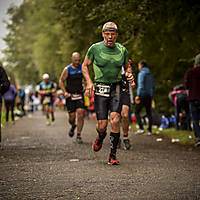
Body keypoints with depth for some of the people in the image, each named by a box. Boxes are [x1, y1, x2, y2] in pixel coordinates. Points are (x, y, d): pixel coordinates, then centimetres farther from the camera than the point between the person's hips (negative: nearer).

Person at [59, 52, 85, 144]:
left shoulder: (82, 68, 3)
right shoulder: (67, 69, -5)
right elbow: (61, 81, 1)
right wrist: (65, 92, -10)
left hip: (80, 95, 1)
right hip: (70, 95, -1)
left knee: (80, 114, -13)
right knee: (72, 116, -1)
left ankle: (78, 135, -4)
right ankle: (73, 126, 35)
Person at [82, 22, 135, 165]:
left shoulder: (122, 50, 4)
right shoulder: (95, 48, -3)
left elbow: (127, 66, 21)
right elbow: (85, 66, 8)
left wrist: (130, 75, -1)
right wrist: (89, 82, -6)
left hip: (116, 88, 1)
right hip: (100, 88, -1)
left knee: (115, 120, -17)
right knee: (102, 125, -5)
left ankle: (113, 155, -4)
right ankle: (101, 137, 34)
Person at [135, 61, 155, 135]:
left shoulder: (141, 73, -7)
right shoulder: (150, 74, 17)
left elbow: (140, 85, -17)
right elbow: (153, 87, 19)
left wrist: (138, 95, -20)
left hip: (143, 95, -7)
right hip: (149, 96, 7)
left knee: (136, 111, 0)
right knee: (149, 113, 7)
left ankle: (141, 128, -11)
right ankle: (149, 130, 3)